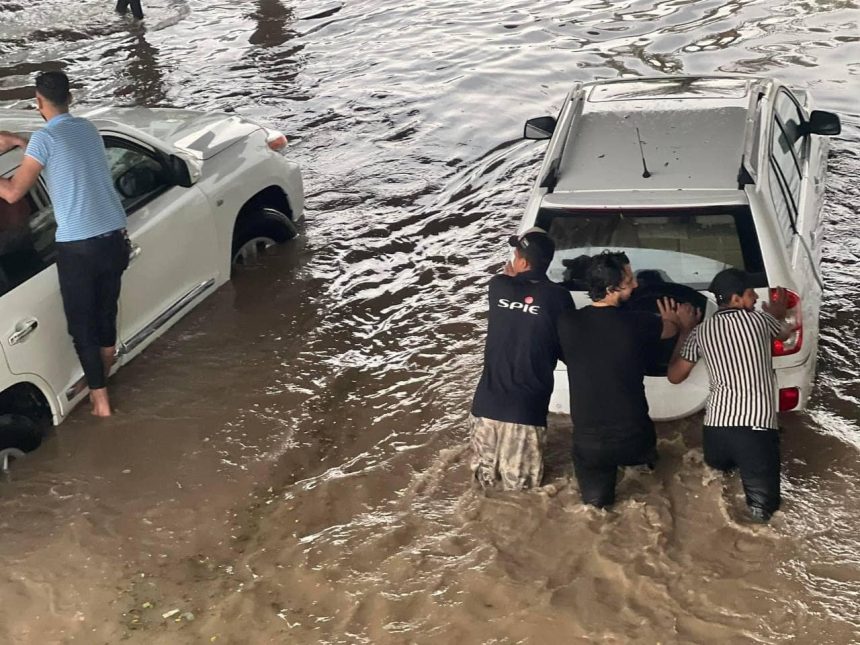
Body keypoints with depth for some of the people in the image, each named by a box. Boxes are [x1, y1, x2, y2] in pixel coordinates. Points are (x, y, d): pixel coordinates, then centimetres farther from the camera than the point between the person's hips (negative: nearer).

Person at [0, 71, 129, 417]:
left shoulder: (44, 138, -11)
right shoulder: (87, 129, 10)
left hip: (78, 247, -6)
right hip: (114, 238, 7)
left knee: (82, 326, 8)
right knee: (105, 314, 22)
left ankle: (100, 398, 14)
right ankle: (102, 378, 39)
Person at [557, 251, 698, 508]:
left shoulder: (566, 323, -11)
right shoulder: (637, 323, -15)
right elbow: (671, 328, 9)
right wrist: (679, 321, 37)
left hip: (589, 444, 0)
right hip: (633, 440, 0)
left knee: (597, 502, 21)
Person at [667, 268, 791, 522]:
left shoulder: (700, 332, 11)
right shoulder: (759, 319, 6)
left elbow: (674, 376, 18)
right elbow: (785, 332, 30)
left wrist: (683, 332, 28)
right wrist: (778, 313, 51)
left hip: (716, 425, 4)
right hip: (756, 427, -3)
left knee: (718, 467, 33)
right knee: (763, 506, 3)